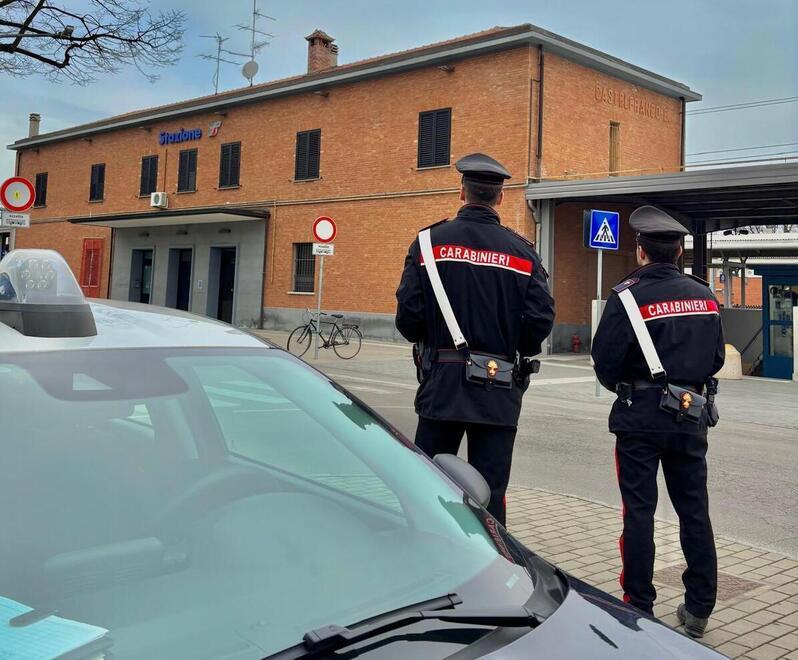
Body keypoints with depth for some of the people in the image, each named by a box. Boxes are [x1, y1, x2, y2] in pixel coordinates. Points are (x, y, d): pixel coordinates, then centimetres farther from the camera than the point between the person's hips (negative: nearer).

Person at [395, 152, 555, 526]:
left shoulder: (430, 242, -4)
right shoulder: (523, 252, 0)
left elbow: (408, 317, -9)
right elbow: (541, 320, -6)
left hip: (441, 383, -1)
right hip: (499, 393, 1)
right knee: (489, 493, 8)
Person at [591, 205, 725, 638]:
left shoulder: (628, 297, -13)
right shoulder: (705, 296, 3)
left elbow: (605, 361, -12)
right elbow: (716, 358, 10)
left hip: (641, 416, -4)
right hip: (692, 415, 4)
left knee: (639, 511, 5)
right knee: (694, 510, 12)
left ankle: (639, 608, 12)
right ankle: (698, 609, 20)